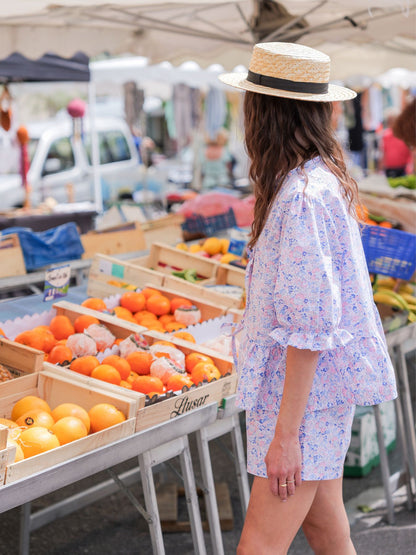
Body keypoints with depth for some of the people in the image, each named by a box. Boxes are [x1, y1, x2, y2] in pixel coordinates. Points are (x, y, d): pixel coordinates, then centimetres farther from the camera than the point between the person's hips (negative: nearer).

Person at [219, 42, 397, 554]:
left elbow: (309, 328, -24)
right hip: (319, 393, 9)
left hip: (305, 395, -9)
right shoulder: (321, 178, 8)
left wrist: (285, 433, -20)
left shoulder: (303, 197, -23)